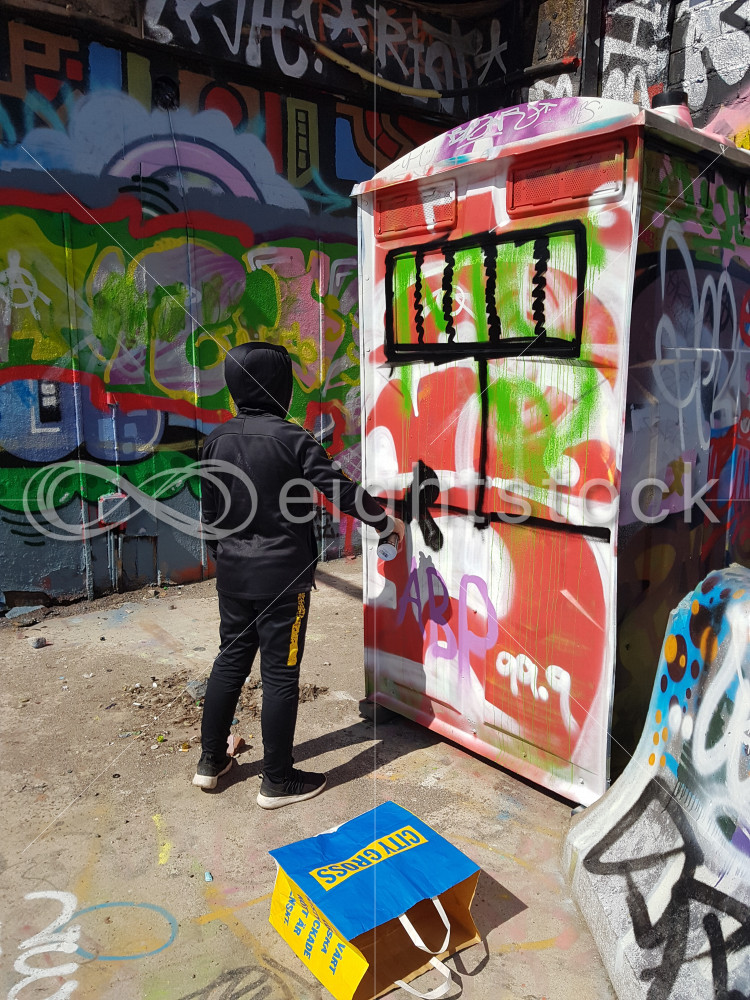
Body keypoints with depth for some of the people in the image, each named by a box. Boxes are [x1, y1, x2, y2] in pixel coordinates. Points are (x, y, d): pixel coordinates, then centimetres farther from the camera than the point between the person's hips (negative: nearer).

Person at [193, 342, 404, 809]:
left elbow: (211, 514, 9)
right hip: (282, 575, -6)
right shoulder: (292, 438, -16)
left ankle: (211, 760, 32)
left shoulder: (218, 440, 3)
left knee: (231, 659, 20)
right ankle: (278, 780, 17)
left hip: (234, 572, 7)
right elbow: (341, 490, -14)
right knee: (280, 673, 4)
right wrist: (387, 522, 1)